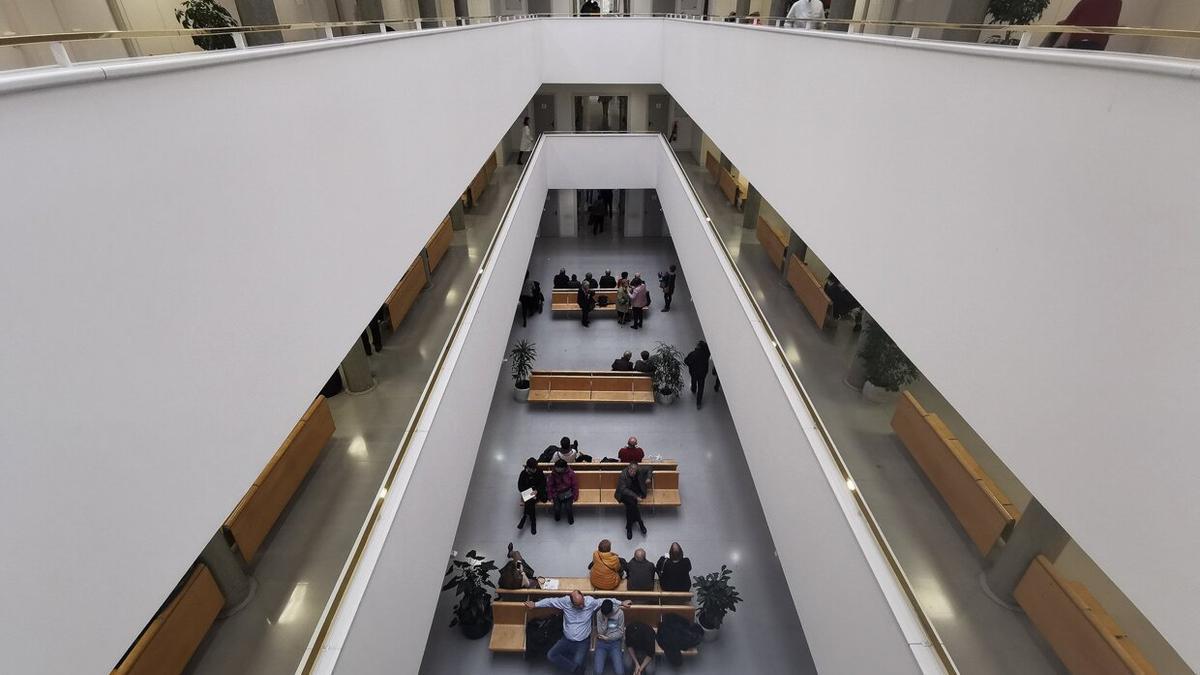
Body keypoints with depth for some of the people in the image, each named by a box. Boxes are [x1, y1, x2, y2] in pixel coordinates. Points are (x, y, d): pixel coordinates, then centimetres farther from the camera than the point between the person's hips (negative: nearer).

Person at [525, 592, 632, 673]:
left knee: (576, 662, -19)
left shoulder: (591, 602, -17)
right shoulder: (565, 601, -16)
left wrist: (621, 603, -10)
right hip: (566, 639, 2)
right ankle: (576, 668, -6)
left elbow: (606, 601, -8)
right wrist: (534, 605, -5)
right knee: (551, 655, -13)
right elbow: (550, 601, -5)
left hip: (582, 642, -2)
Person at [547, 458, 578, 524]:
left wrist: (575, 497, -8)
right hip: (557, 494, 1)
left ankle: (571, 519, 7)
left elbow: (575, 486, -4)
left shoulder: (571, 474, -11)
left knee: (568, 507, -25)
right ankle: (557, 518, 14)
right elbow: (549, 485, 4)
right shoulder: (553, 474, -7)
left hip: (568, 494, -1)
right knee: (557, 508, -22)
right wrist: (550, 496, 0)